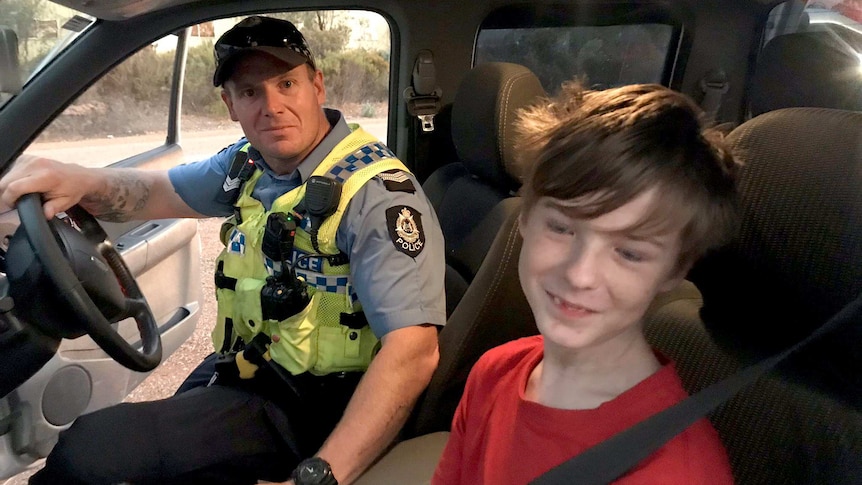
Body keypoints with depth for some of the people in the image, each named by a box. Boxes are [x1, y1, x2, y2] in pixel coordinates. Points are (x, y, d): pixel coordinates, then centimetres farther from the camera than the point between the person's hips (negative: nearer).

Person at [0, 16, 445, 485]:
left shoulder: (375, 192, -23)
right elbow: (157, 191, 11)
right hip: (240, 368, 8)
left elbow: (414, 350, -31)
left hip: (308, 406, -7)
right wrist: (86, 182, -13)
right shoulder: (250, 161, 3)